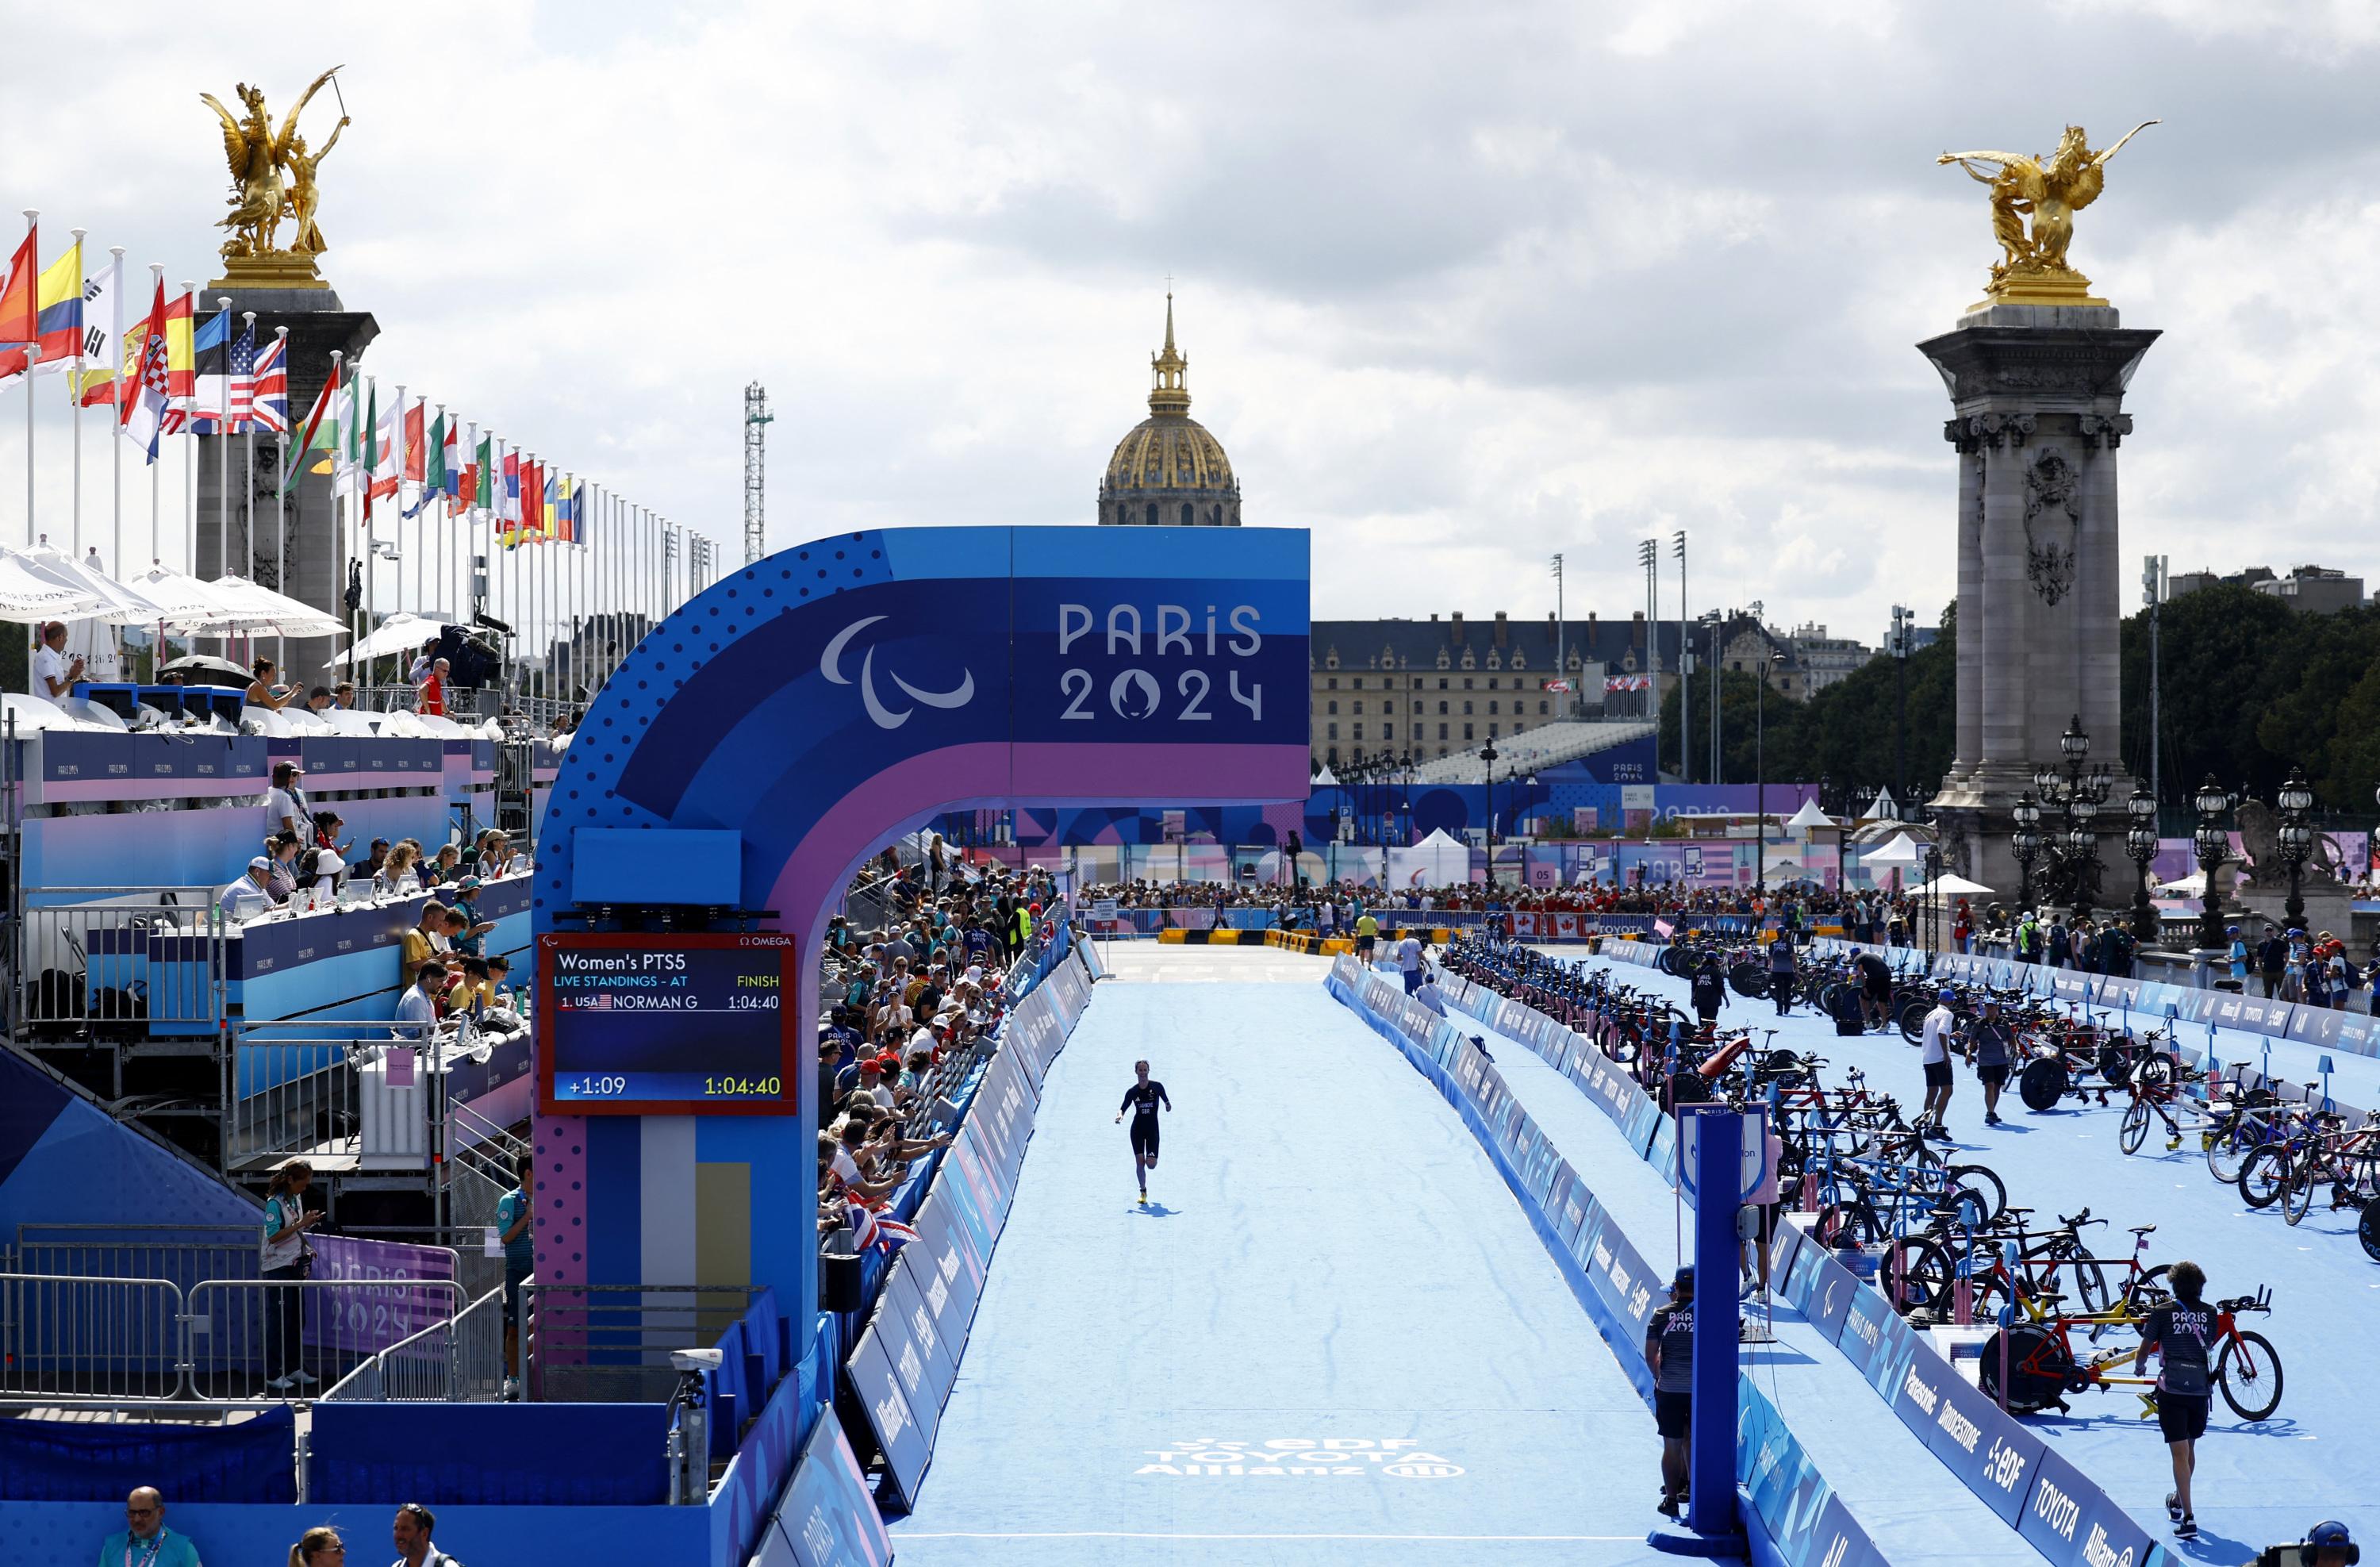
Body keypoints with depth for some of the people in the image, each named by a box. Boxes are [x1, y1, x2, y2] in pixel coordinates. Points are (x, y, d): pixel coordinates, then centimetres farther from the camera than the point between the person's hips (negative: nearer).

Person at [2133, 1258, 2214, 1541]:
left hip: (2172, 1389, -4)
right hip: (2201, 1388, 4)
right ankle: (2178, 1501, 42)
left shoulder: (2162, 1313, -3)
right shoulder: (2209, 1313, 5)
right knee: (2190, 1448, 22)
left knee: (2180, 1453, -6)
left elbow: (2144, 1351, 5)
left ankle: (2188, 1518, -15)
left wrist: (2138, 1367, 28)